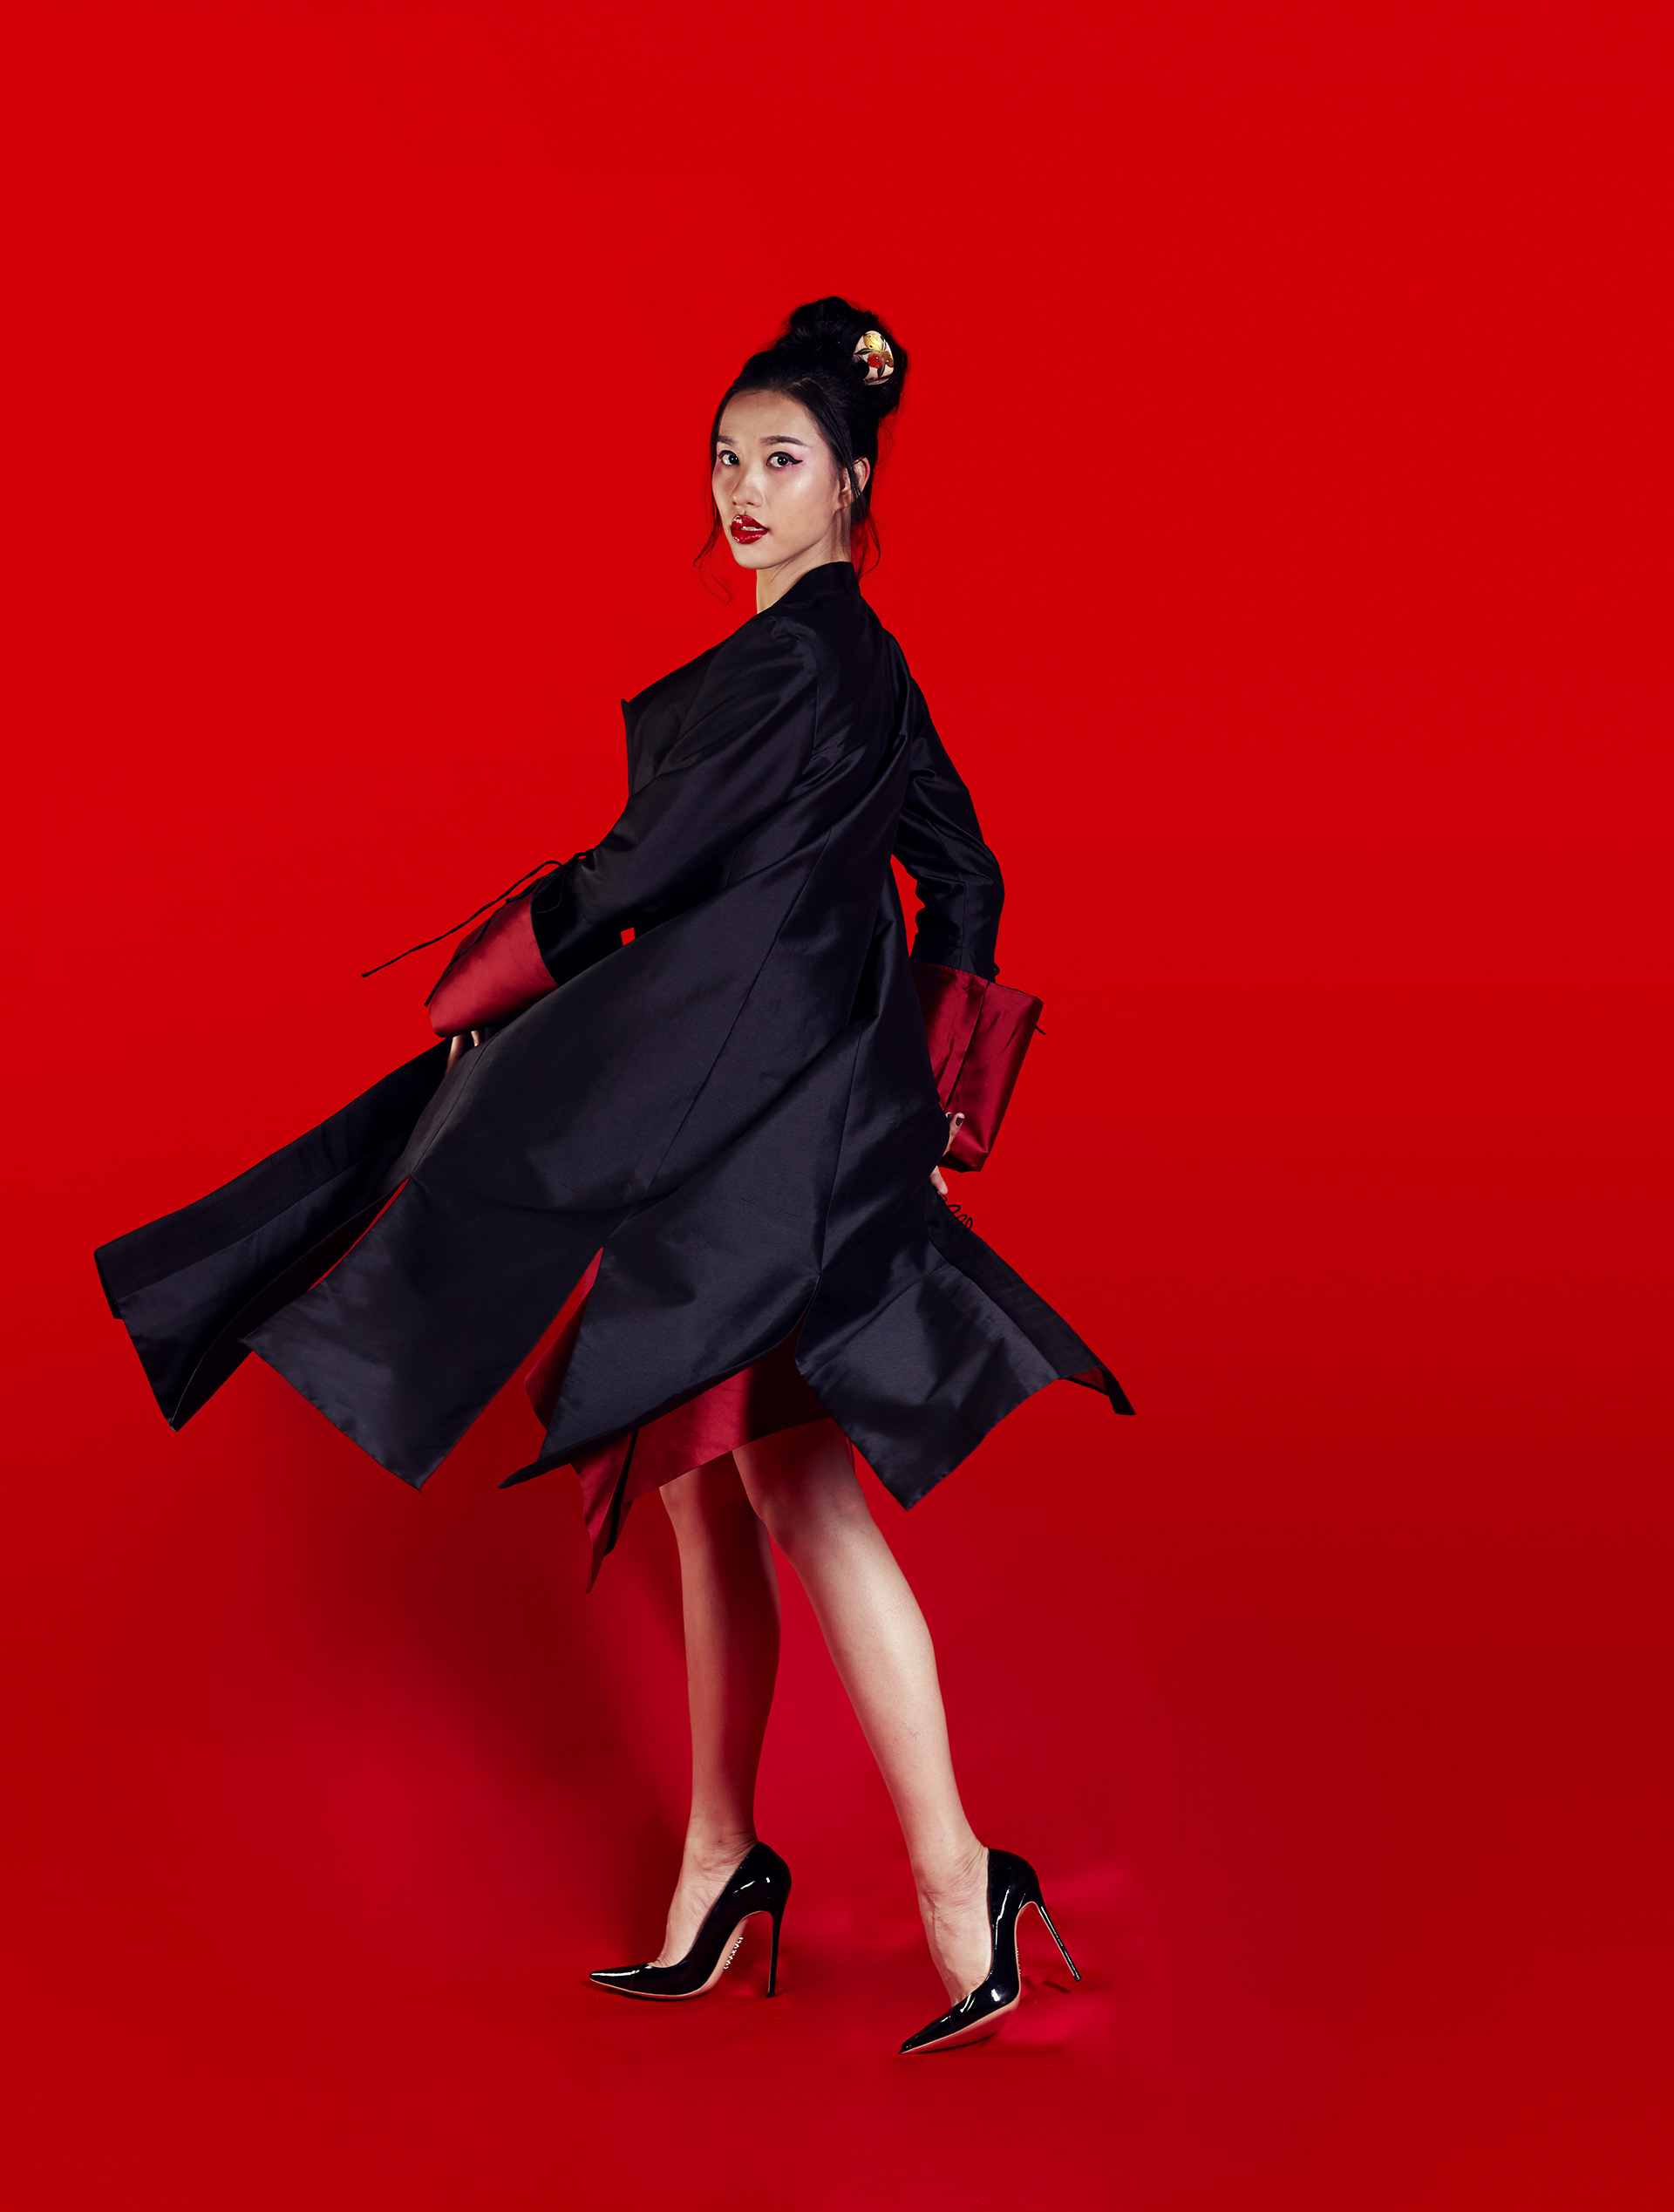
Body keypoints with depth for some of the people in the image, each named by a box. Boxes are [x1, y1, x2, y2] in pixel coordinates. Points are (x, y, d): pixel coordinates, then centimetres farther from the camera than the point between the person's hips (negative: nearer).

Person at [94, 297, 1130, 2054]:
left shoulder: (800, 654, -12)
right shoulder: (858, 659, 17)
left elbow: (654, 859, -14)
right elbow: (963, 878, 20)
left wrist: (482, 983, -2)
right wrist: (923, 1098, 20)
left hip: (752, 1098, -10)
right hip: (737, 1099, 10)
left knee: (790, 1479, -11)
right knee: (704, 1469, 12)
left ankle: (953, 1873, -10)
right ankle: (718, 1857, 20)